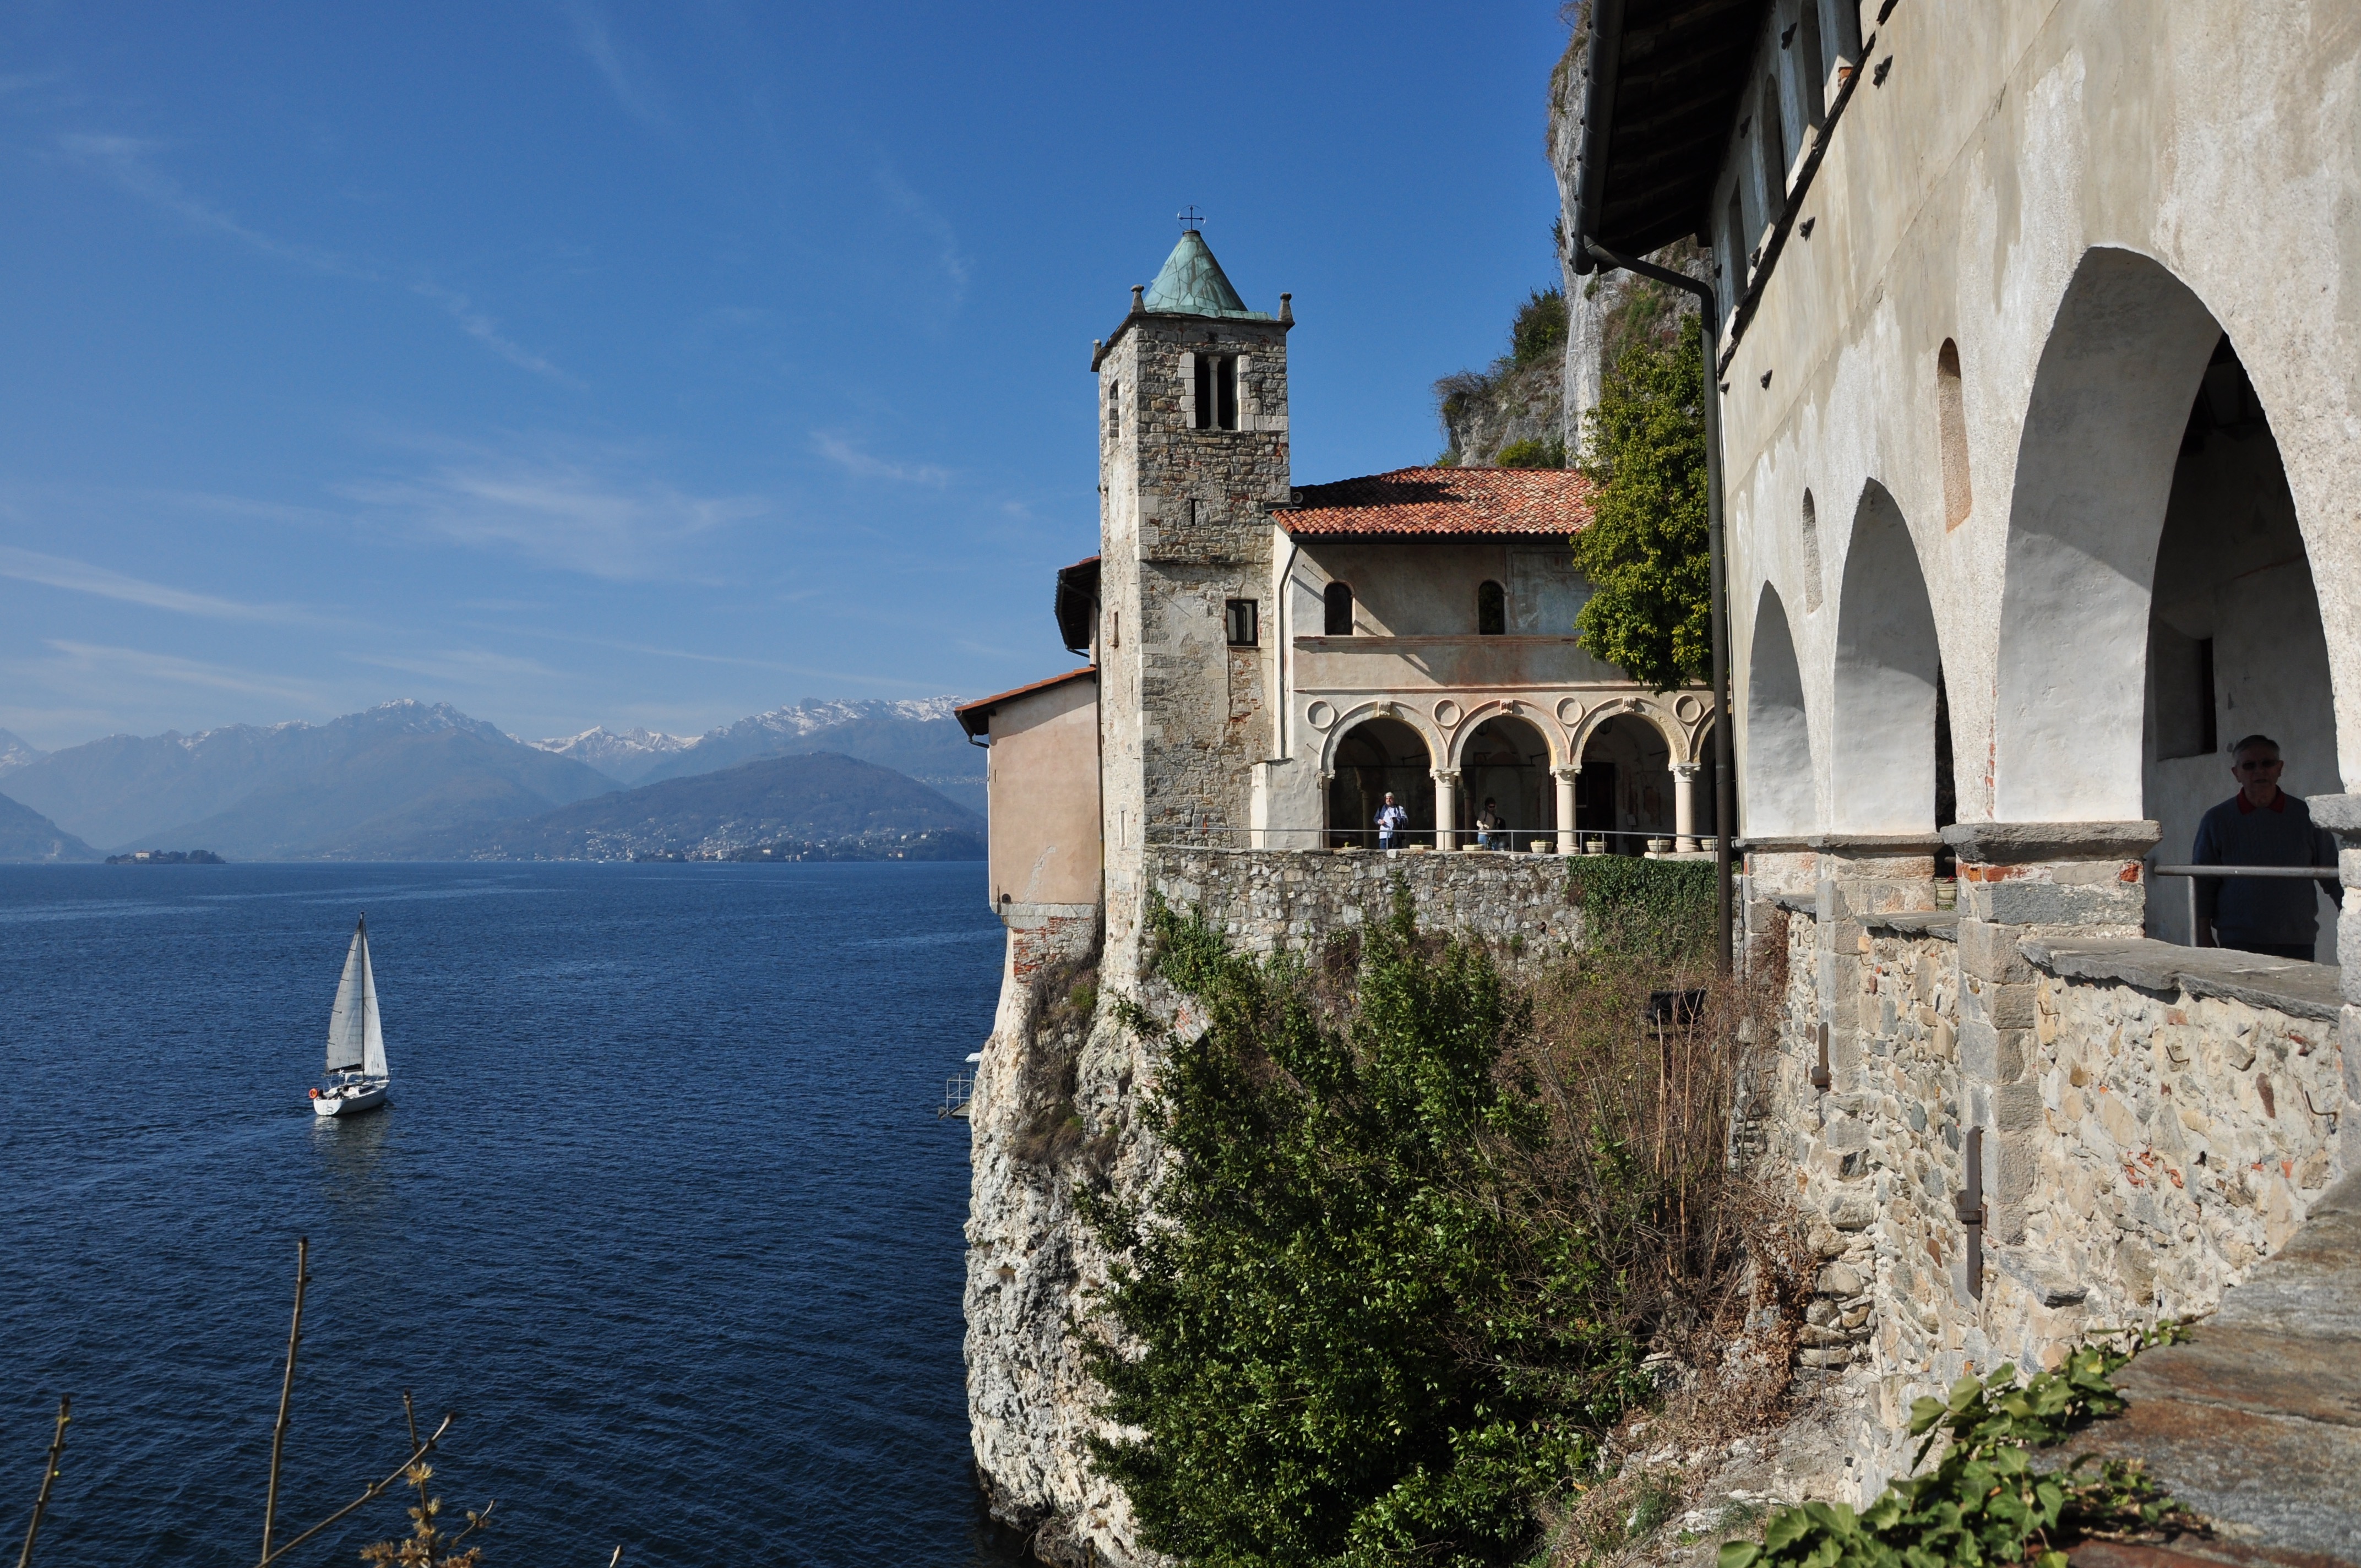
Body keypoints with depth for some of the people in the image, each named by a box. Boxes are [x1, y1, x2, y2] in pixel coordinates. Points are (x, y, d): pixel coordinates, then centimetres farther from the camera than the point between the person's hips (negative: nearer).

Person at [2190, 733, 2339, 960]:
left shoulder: (2306, 816, 6)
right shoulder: (2216, 821, 3)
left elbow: (2332, 877, 12)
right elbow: (2203, 884, 5)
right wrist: (2205, 939, 0)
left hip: (2298, 942, 2)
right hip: (2239, 942, -2)